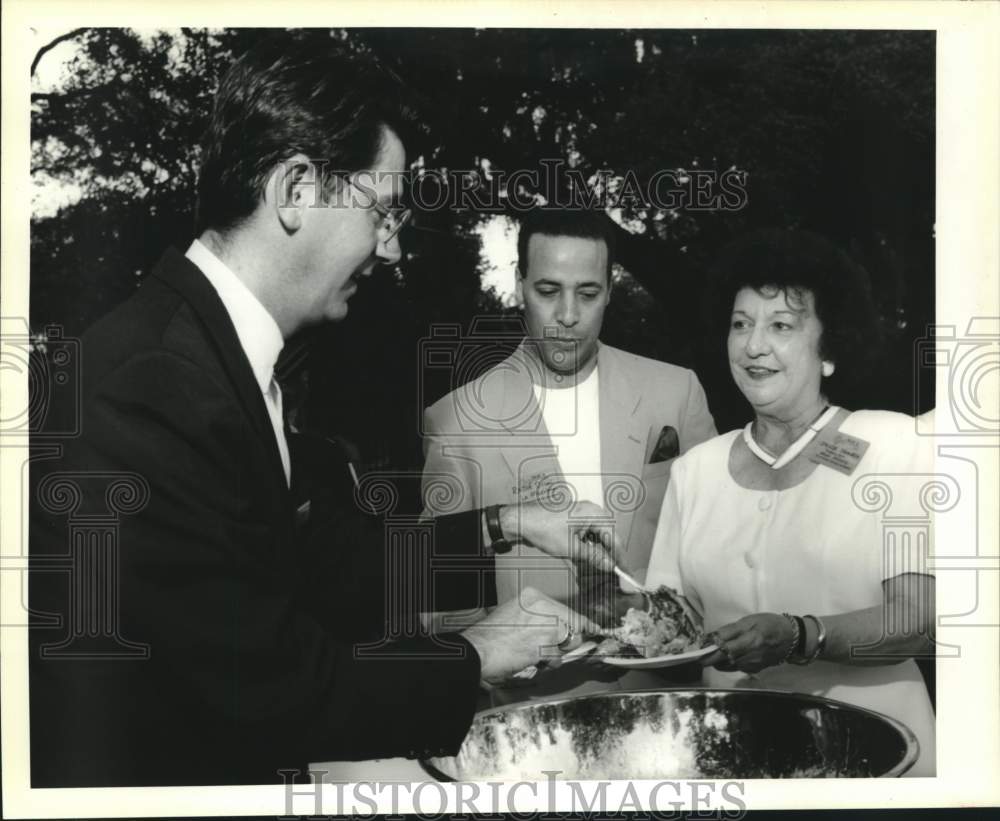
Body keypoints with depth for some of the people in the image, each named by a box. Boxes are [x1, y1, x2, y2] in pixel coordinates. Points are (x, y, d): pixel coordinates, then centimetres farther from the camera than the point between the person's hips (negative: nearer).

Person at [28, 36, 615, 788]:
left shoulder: (211, 350, 1)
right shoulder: (146, 388, -26)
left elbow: (306, 555, 9)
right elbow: (269, 687, -22)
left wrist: (504, 527, 9)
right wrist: (471, 659, -9)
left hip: (215, 752, 8)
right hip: (139, 775, -7)